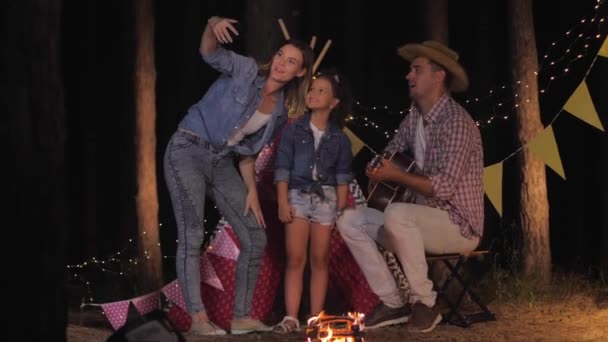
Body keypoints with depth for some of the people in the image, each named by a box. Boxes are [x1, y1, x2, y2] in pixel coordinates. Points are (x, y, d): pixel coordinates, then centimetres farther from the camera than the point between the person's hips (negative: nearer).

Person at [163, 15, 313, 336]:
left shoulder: (280, 113, 8)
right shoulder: (245, 70, -7)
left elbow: (247, 150, 15)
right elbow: (210, 53, -23)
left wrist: (251, 190, 5)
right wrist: (212, 26, -44)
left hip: (222, 163, 7)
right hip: (188, 151, -7)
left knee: (255, 238, 3)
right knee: (192, 236, -13)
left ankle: (241, 316, 10)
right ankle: (198, 318, -12)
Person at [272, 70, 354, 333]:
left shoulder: (340, 138, 6)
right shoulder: (293, 130, 2)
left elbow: (343, 176, 6)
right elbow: (283, 168, -1)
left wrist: (341, 209, -1)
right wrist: (282, 202, -9)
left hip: (326, 198, 1)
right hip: (298, 195, -1)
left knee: (320, 260, 4)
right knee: (295, 259, -5)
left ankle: (316, 318, 8)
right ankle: (291, 317, -4)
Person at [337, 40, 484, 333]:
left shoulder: (456, 121, -19)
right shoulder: (415, 116, 7)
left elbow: (444, 187, -26)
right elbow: (391, 152, 20)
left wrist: (396, 176, -22)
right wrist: (378, 170, -2)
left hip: (459, 224, -9)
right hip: (423, 220, 9)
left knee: (397, 214, -36)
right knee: (350, 221, 1)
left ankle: (424, 303, -20)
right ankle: (393, 303, -1)